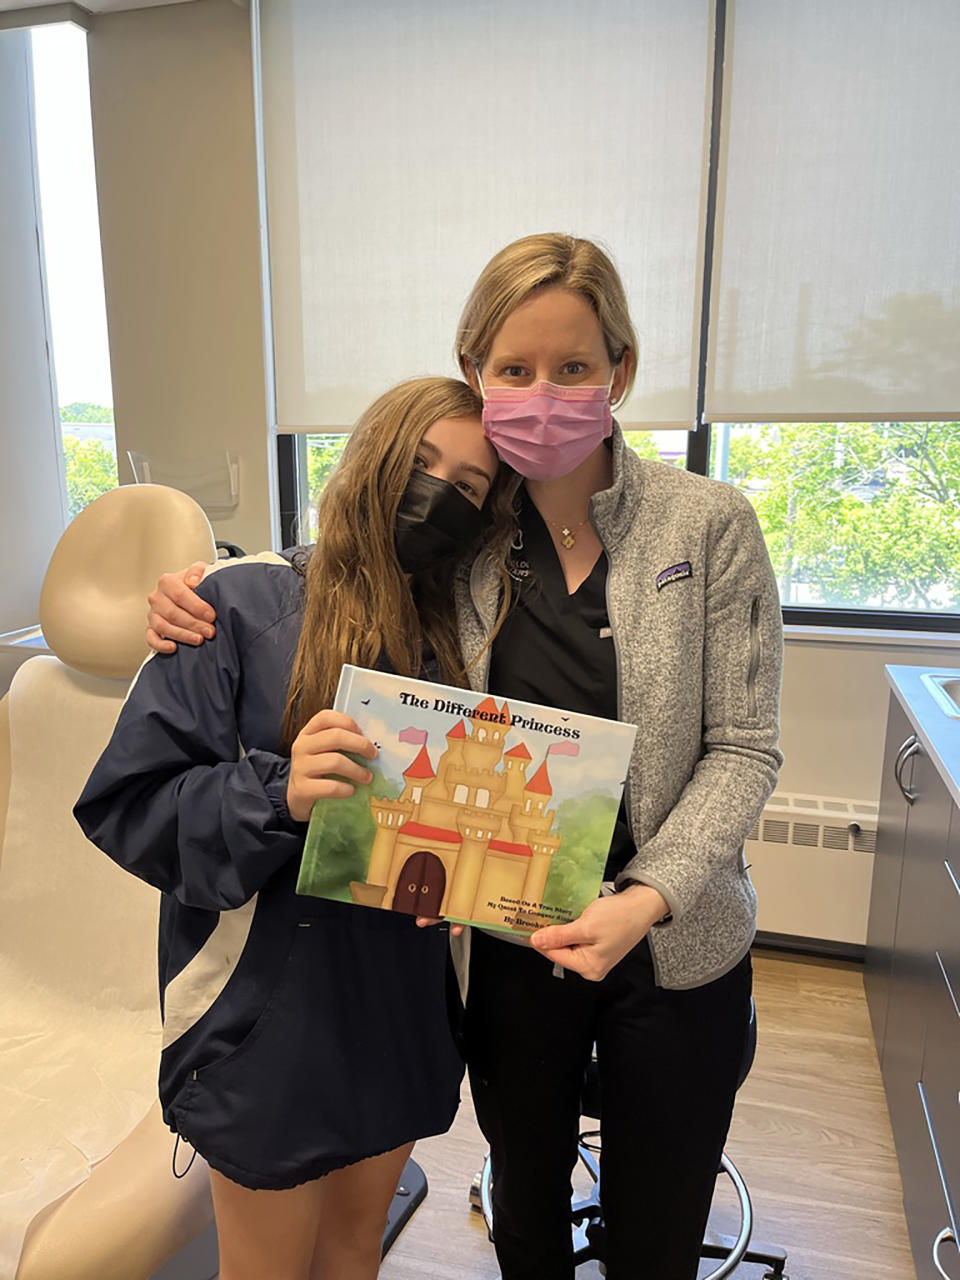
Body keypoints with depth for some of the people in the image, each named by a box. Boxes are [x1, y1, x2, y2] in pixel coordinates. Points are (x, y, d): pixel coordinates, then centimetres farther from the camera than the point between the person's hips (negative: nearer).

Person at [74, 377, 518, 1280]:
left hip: (401, 1001, 5)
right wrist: (276, 794, -30)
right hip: (270, 1010, -4)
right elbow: (129, 805, -15)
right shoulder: (247, 607, -13)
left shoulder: (456, 639, 2)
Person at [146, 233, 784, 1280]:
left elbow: (743, 748, -9)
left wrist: (647, 897, -22)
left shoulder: (707, 524, -11)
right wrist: (203, 597, -9)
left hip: (675, 950, -1)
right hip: (508, 945, 2)